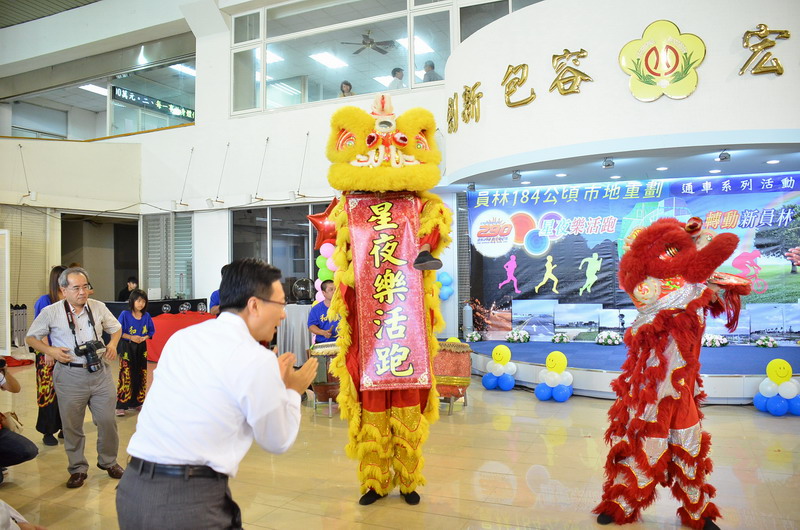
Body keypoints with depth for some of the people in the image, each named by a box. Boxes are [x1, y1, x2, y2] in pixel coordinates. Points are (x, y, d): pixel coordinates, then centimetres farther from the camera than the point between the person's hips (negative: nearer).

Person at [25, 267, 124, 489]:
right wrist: (50, 350, -11)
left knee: (107, 421, 7)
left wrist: (112, 344, -2)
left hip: (100, 372, 2)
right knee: (72, 426, 9)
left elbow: (116, 328, 18)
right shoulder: (51, 312, -4)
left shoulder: (99, 307, 2)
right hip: (70, 376, -2)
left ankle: (108, 462, 28)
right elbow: (31, 338, 6)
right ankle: (78, 469, 27)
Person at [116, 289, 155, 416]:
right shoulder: (125, 315, -9)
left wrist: (144, 337, -10)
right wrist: (131, 337, -19)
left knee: (141, 377, 10)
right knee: (125, 377, -8)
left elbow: (151, 331, 9)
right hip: (127, 349, -4)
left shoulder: (146, 316, 1)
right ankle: (121, 406, -1)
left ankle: (137, 402, 23)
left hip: (142, 349, 4)